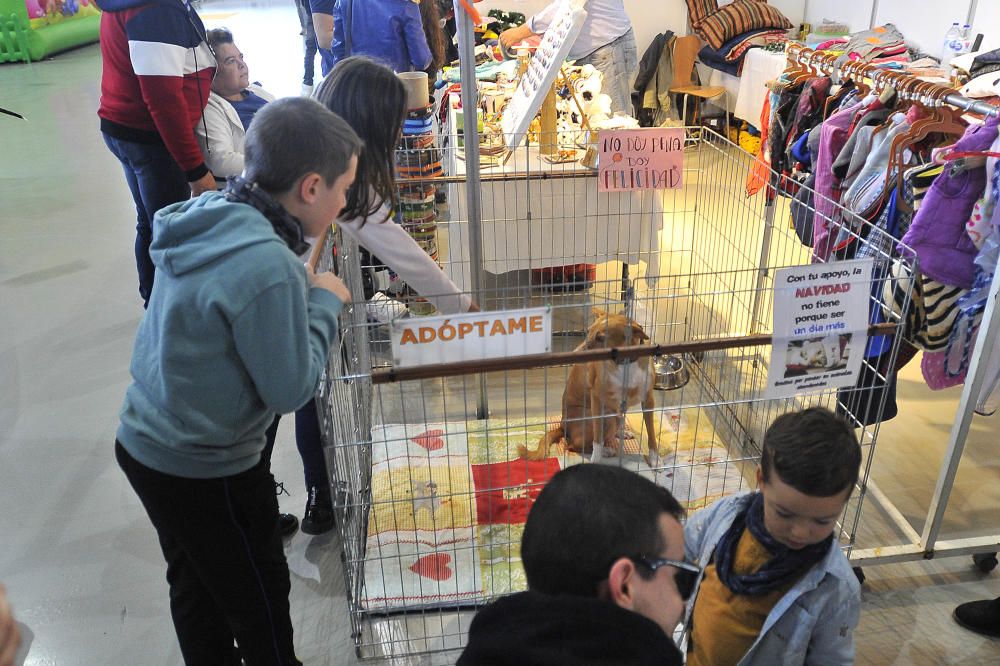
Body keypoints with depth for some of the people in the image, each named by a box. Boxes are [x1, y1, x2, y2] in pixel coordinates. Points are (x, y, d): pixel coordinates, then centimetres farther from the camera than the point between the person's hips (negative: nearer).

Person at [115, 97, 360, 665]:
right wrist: (325, 302, -12)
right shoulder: (267, 266, -30)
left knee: (197, 586, 27)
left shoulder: (209, 214, -5)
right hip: (204, 471, -8)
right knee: (259, 597, 16)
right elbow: (291, 389, -22)